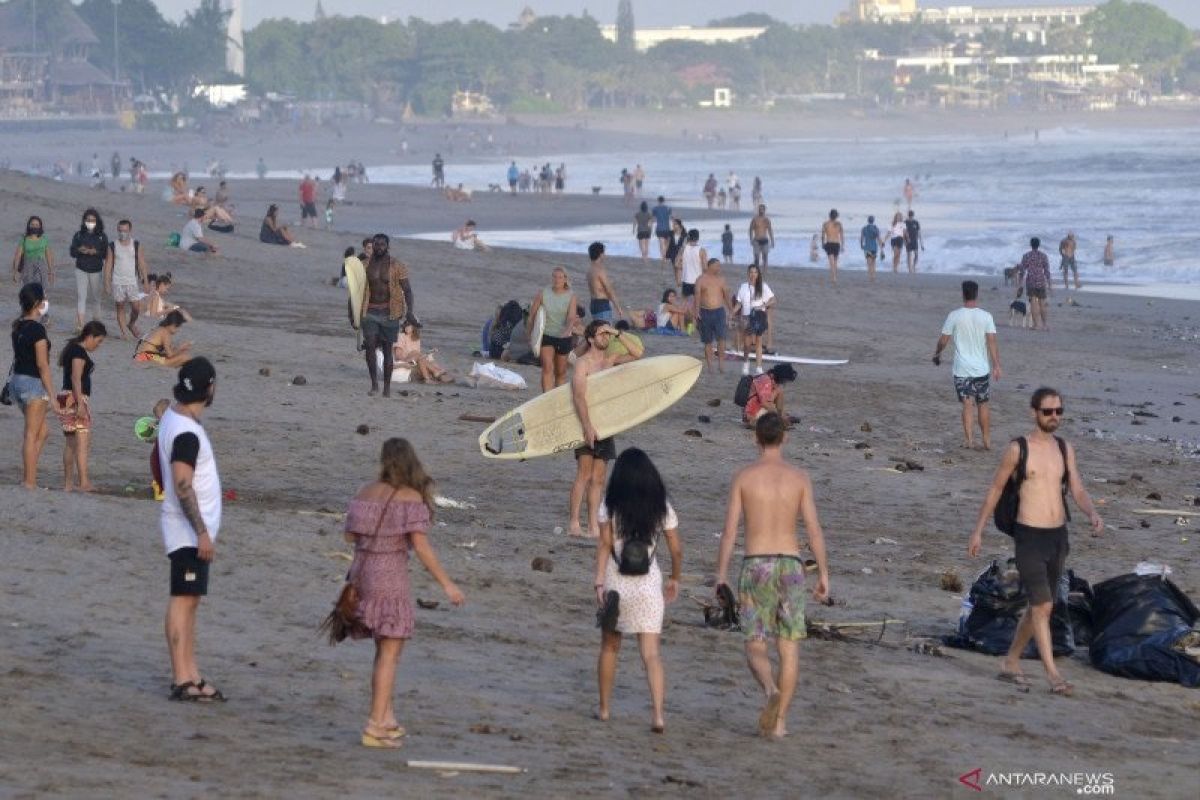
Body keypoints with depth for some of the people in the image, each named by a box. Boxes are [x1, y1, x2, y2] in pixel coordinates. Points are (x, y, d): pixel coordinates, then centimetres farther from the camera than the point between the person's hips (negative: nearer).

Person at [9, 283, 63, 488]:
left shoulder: (18, 327, 9)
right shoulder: (37, 329, -16)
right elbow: (42, 364, -18)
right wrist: (52, 396, -15)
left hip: (16, 379, 8)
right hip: (33, 382, -8)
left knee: (42, 431, 17)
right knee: (32, 434, -1)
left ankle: (27, 477, 14)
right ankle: (30, 482, 2)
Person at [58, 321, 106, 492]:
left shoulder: (72, 348, 18)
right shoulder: (80, 352, -12)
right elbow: (76, 378, -21)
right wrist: (80, 404, -26)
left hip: (67, 398, 10)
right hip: (75, 398, -10)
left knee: (71, 443, 15)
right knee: (83, 442, -17)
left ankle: (68, 483, 19)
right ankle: (84, 482, -27)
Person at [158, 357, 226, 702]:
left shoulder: (173, 417, 9)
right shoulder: (186, 433, -22)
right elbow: (183, 486, -25)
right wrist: (202, 532, -24)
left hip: (192, 530, 10)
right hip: (190, 530, -10)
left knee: (189, 599, 13)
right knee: (183, 599, -8)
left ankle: (189, 674, 17)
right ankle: (182, 680, -7)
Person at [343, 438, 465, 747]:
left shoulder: (367, 492, 6)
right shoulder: (412, 498, -11)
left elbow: (350, 535, 13)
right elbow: (421, 546, -17)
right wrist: (447, 584, -13)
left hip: (362, 575, 6)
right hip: (391, 578, -6)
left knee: (384, 649, 19)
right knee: (390, 656, -2)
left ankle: (387, 720, 20)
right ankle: (374, 727, -6)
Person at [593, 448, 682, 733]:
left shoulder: (610, 506, -3)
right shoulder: (662, 507, 1)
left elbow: (604, 543, -12)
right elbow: (676, 549, 4)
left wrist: (599, 582, -15)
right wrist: (675, 579, 19)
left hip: (616, 583, 0)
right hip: (649, 586, 0)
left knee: (609, 647, 19)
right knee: (651, 654, -2)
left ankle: (604, 708, 28)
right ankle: (658, 713, -18)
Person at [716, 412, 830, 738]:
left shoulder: (743, 476, -2)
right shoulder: (799, 477, 0)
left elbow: (730, 529, -4)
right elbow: (814, 529, -3)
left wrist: (721, 574, 1)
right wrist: (823, 573, 3)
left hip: (755, 566, -1)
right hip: (790, 565, 1)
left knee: (755, 648, 2)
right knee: (789, 648, 10)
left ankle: (771, 690, -29)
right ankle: (779, 721, 8)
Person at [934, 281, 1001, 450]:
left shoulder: (954, 316, -5)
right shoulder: (986, 317, -3)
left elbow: (943, 340, 1)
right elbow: (992, 342, -8)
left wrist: (937, 353, 21)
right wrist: (996, 366, -7)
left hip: (962, 369, -1)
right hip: (982, 368, 1)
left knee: (968, 404, -4)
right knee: (983, 404, 14)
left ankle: (969, 439, -18)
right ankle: (987, 440, 20)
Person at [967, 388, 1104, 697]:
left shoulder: (1065, 449, 8)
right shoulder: (1017, 448, -6)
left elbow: (1077, 491, 2)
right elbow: (995, 489, 2)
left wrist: (1093, 514, -19)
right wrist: (978, 531, 3)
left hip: (1058, 536, 6)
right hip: (1028, 536, -6)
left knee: (1038, 607, 13)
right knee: (1043, 606, -13)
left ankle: (1010, 663, 28)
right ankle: (1053, 675, -13)